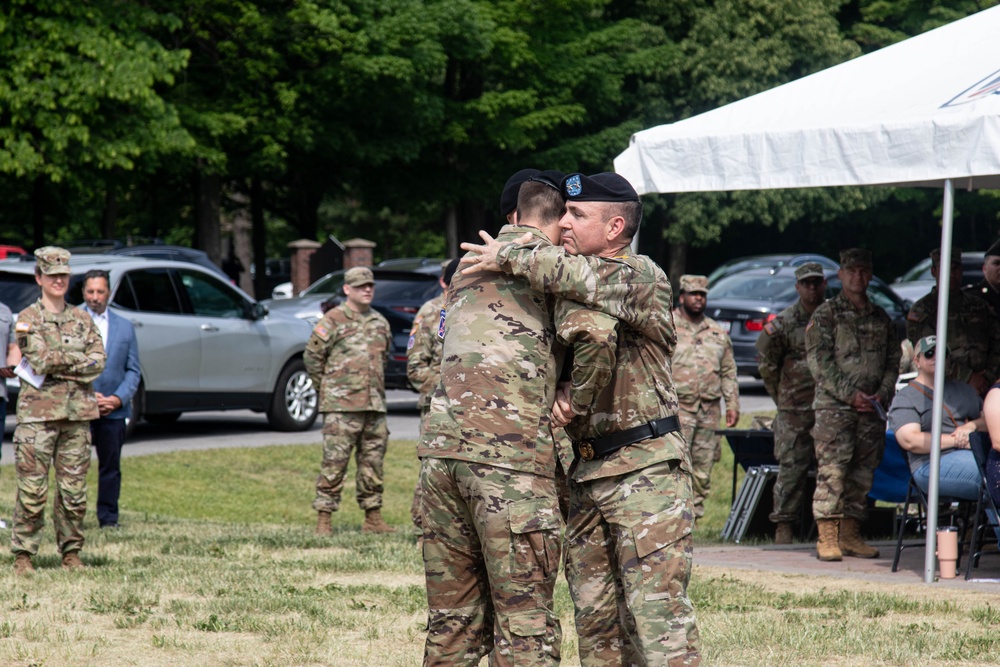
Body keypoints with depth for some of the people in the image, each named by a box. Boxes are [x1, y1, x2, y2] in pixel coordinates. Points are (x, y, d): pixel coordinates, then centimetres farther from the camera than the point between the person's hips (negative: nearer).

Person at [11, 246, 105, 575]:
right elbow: (40, 362, -13)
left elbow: (98, 363, 0)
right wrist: (79, 359, -7)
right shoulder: (27, 319, 1)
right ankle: (23, 554, 1)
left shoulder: (82, 320, 13)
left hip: (77, 412, 4)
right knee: (32, 489, -5)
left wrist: (58, 363, -9)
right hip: (38, 412, -4)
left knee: (74, 489, 5)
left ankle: (71, 551, 14)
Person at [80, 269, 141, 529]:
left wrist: (118, 398, -5)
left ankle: (108, 517, 10)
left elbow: (133, 370, 11)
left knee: (110, 466, 4)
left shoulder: (125, 327, 13)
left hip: (113, 410, 3)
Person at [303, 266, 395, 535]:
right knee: (334, 462, -7)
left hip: (375, 404, 6)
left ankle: (373, 517, 16)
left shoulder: (380, 323, 15)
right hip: (341, 406, -6)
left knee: (373, 461, 9)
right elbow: (312, 356, -1)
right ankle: (324, 518, -4)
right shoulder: (333, 320, -4)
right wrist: (326, 387, 2)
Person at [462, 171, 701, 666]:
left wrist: (509, 257, -17)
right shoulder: (571, 290, 17)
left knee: (658, 608, -13)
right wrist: (559, 397, -9)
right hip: (586, 472, 8)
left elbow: (590, 279, -28)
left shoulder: (642, 277, -8)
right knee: (594, 616, 8)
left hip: (647, 469, -8)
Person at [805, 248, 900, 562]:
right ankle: (827, 538, -12)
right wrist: (851, 394, -13)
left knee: (862, 473, 6)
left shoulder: (881, 318, 16)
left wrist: (882, 394, -1)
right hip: (834, 406, -5)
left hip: (872, 409, 5)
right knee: (831, 470, -12)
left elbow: (893, 361, 16)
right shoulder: (825, 315, 2)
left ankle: (850, 535, 13)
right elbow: (819, 362, -6)